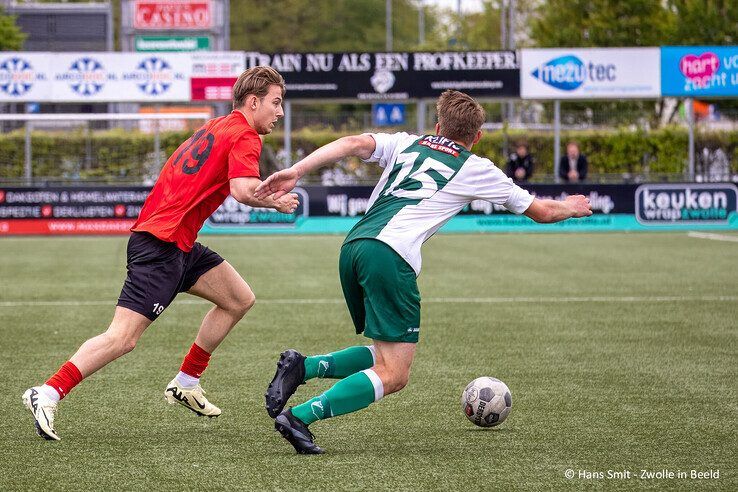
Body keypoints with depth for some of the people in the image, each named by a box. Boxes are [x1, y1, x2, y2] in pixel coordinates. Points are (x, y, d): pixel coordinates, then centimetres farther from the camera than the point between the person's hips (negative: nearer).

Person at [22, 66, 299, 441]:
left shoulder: (216, 128, 19)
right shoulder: (244, 136, -9)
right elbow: (243, 190, -25)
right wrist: (275, 202, -5)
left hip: (179, 244, 10)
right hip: (161, 245, -10)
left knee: (240, 299, 17)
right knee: (123, 338, -14)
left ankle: (186, 383, 23)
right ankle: (48, 394, -15)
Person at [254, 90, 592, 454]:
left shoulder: (406, 144, 25)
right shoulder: (476, 169, 17)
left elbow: (353, 144, 6)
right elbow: (541, 211, 27)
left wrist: (294, 173, -2)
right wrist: (570, 207, 48)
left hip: (352, 247, 6)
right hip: (390, 256, -6)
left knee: (386, 356, 21)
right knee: (393, 375, -3)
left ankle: (302, 367, 1)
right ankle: (300, 417, -18)